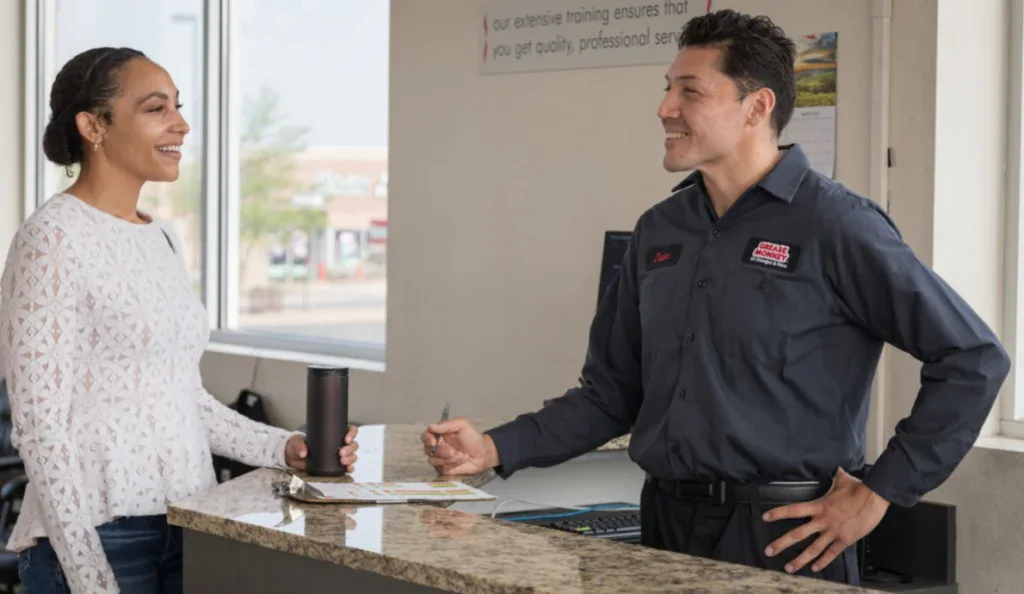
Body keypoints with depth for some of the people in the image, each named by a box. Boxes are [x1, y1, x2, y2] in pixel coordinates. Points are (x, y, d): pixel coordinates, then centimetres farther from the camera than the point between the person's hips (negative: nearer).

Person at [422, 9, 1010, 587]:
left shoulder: (835, 225, -11)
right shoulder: (659, 231, 9)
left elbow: (975, 357, -11)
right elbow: (612, 391, 13)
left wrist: (881, 490, -11)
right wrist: (495, 449, 1)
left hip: (782, 537, -6)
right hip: (667, 523, 6)